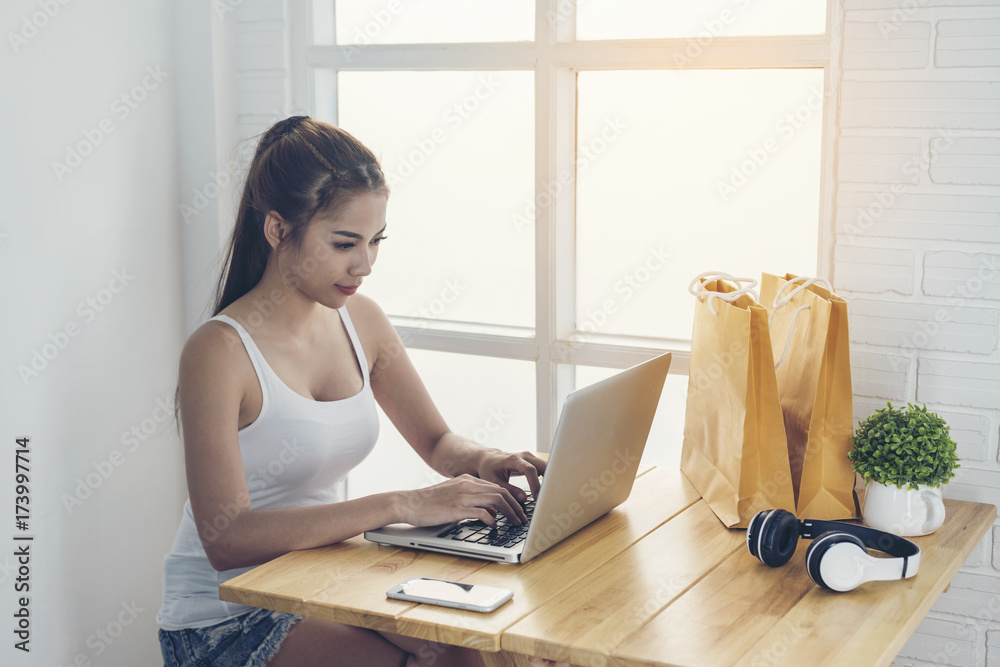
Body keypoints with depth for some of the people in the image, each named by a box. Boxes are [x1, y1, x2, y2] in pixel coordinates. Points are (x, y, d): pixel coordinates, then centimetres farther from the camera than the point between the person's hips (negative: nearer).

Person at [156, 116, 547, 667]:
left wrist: (484, 461, -10)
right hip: (224, 621, -6)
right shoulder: (219, 352, -19)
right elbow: (226, 539, -27)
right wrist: (399, 506, -31)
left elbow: (437, 442, 14)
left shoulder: (360, 320, 3)